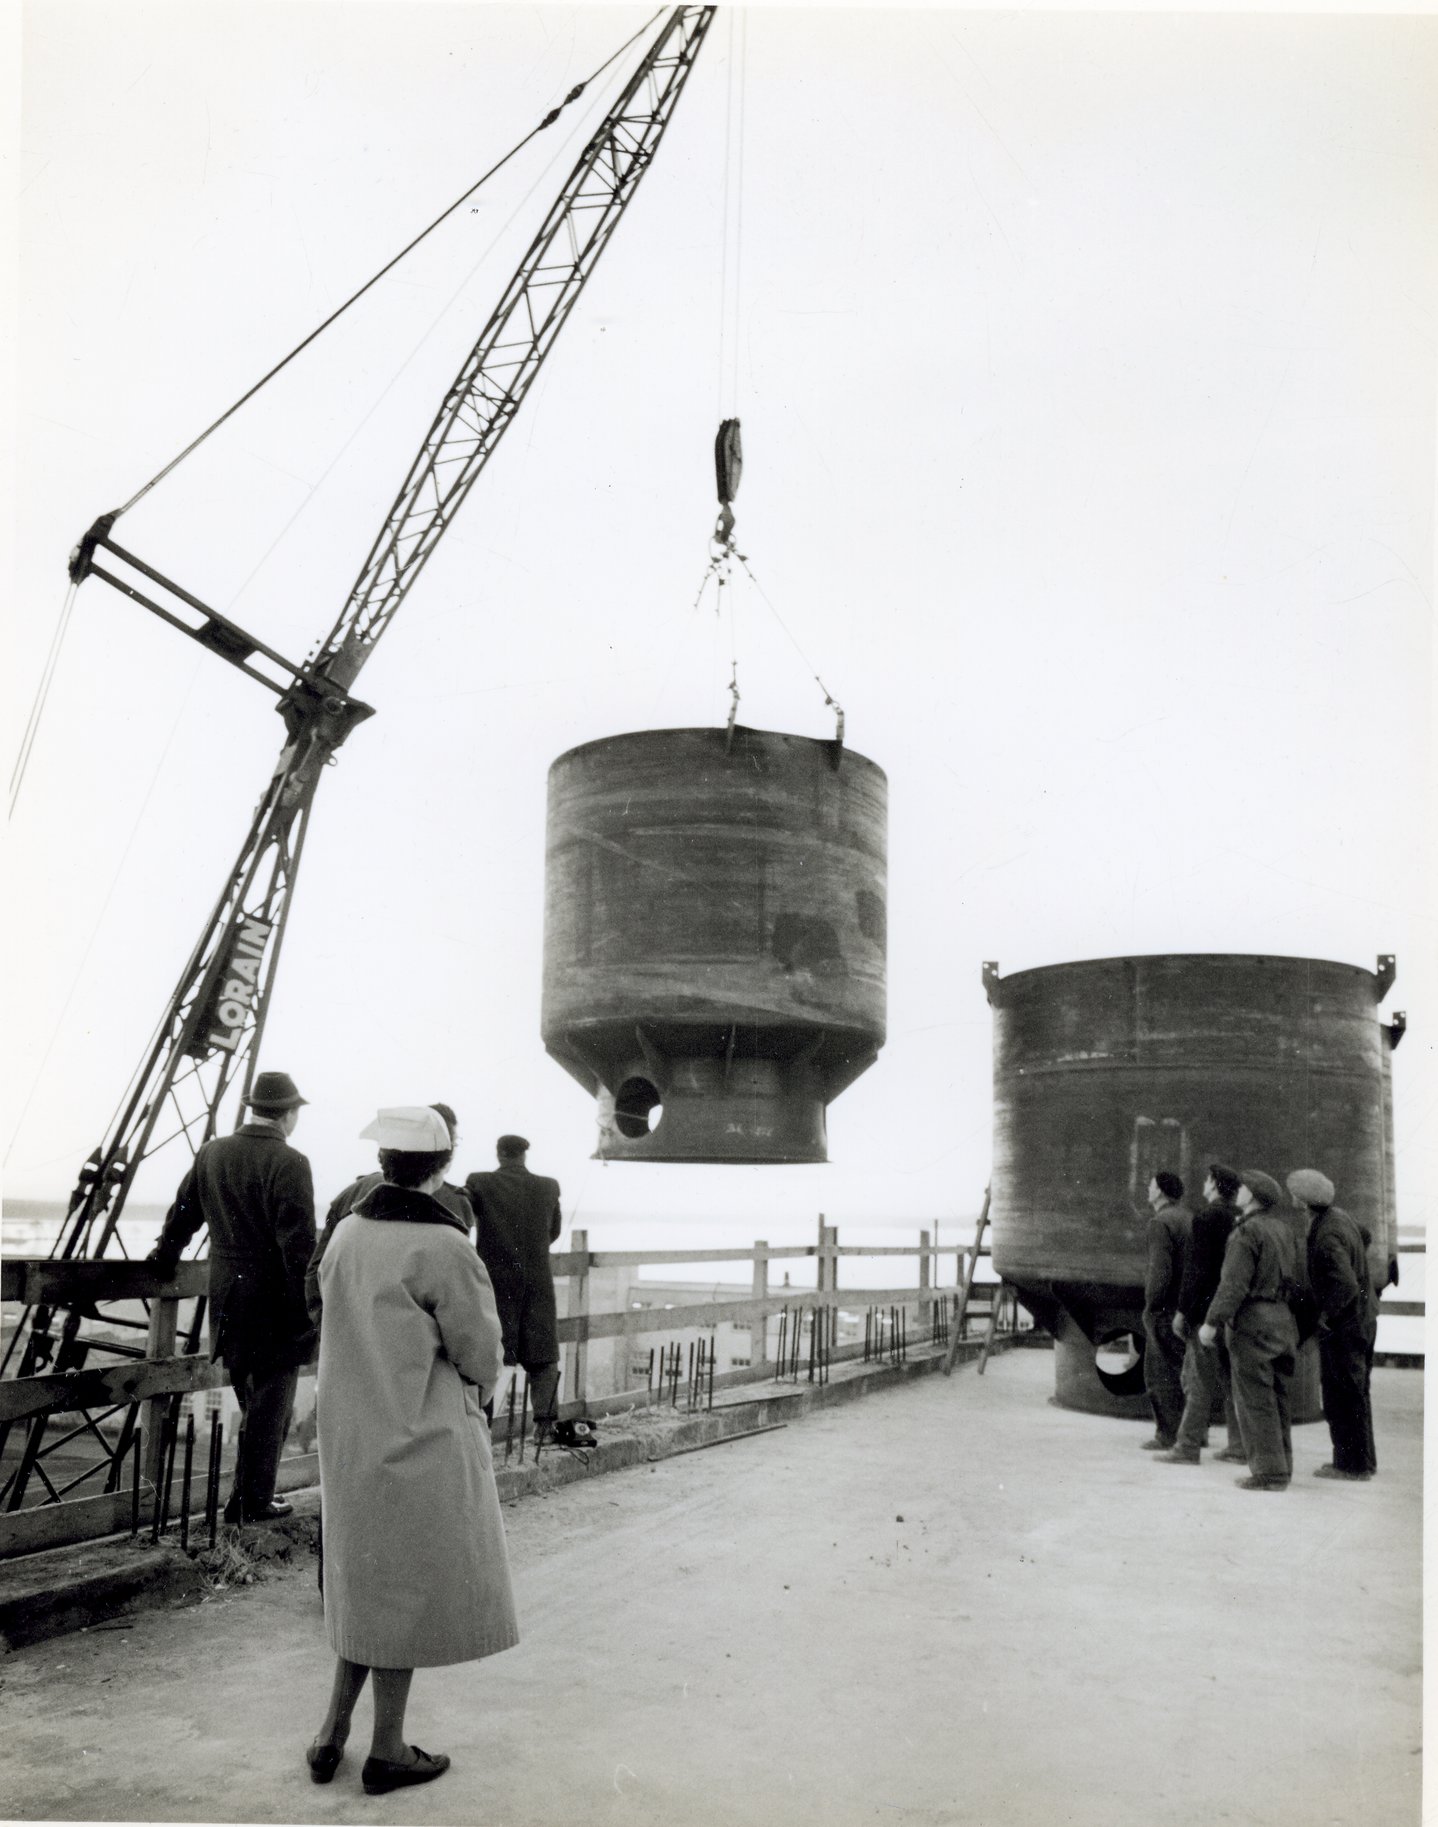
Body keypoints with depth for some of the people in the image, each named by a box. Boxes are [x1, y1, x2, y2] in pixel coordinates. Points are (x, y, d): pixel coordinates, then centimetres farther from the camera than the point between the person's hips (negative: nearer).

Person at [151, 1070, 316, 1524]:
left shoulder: (212, 1153, 5)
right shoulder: (289, 1163, -17)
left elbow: (181, 1215, 15)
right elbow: (299, 1244, -20)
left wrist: (164, 1257, 32)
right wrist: (308, 1311, -14)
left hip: (226, 1297, 7)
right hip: (274, 1302, -7)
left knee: (252, 1399, 20)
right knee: (271, 1402, 5)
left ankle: (250, 1492, 29)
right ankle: (252, 1500, 12)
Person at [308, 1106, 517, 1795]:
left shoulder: (347, 1233, -1)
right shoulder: (443, 1247, -20)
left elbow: (341, 1324, 9)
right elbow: (480, 1356, -13)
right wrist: (477, 1377, 9)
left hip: (349, 1439, 7)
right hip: (421, 1441, -7)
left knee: (365, 1582, 22)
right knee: (410, 1589, 9)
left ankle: (333, 1732, 29)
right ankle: (387, 1751, 22)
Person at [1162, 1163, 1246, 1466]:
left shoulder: (1205, 1218, -13)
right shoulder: (1240, 1219, 9)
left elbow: (1196, 1269, -16)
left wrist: (1182, 1310, -11)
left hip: (1208, 1310, -7)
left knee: (1200, 1381, -3)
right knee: (1231, 1379, 12)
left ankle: (1188, 1447, 2)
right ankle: (1240, 1446, 15)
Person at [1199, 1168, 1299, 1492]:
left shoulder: (1246, 1232, -14)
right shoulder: (1284, 1227, 11)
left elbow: (1234, 1285, -18)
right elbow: (1293, 1278, 16)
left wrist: (1212, 1322, -15)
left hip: (1254, 1320, -8)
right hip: (1284, 1319, 8)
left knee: (1255, 1401, -2)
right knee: (1276, 1399, 14)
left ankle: (1268, 1472, -1)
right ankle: (1282, 1468, 18)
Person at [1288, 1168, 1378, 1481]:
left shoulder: (1327, 1237, -24)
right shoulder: (1339, 1216, 6)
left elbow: (1347, 1285, -31)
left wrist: (1326, 1316, -18)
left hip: (1342, 1326, -10)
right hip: (1363, 1318, 10)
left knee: (1341, 1395, 1)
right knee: (1357, 1393, 18)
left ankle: (1352, 1464, 10)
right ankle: (1363, 1460, 29)